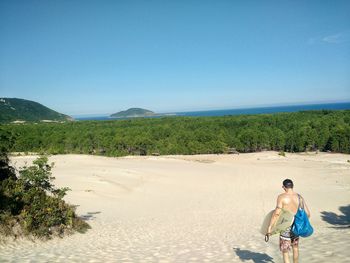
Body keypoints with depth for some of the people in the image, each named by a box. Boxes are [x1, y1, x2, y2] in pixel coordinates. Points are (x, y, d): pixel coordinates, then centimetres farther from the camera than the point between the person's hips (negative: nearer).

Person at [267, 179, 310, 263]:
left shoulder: (282, 197, -13)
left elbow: (277, 213, -20)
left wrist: (270, 227, -17)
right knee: (295, 248, 29)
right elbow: (307, 213, 5)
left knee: (285, 252, 3)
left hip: (286, 228, -5)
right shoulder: (299, 197, 2)